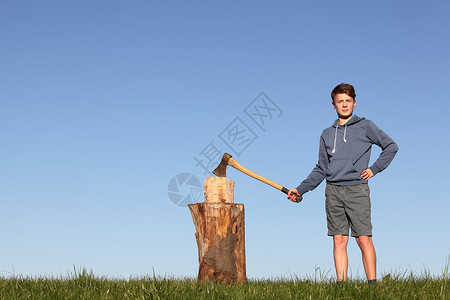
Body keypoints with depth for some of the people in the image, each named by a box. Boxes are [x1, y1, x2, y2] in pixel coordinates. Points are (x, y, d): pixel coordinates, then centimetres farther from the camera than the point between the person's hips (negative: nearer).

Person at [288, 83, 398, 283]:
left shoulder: (365, 126, 7)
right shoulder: (327, 134, 17)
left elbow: (391, 146, 10)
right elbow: (321, 169, 19)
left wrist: (374, 168, 2)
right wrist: (300, 190, 13)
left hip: (357, 190, -3)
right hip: (333, 191, 3)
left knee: (364, 239, -8)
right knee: (339, 240, 1)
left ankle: (372, 283, -5)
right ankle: (342, 282, 2)